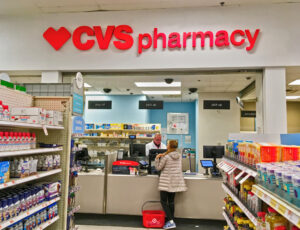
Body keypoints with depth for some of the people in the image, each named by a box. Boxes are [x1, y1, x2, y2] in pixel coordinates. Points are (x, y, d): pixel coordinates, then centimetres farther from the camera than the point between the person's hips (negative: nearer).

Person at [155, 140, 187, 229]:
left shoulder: (165, 157, -16)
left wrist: (157, 158, -5)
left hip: (166, 181, -6)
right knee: (171, 201, 14)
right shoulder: (179, 155, 3)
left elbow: (158, 168, -8)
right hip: (175, 181, 6)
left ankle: (171, 222, -5)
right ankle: (171, 221, 18)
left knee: (163, 201, 2)